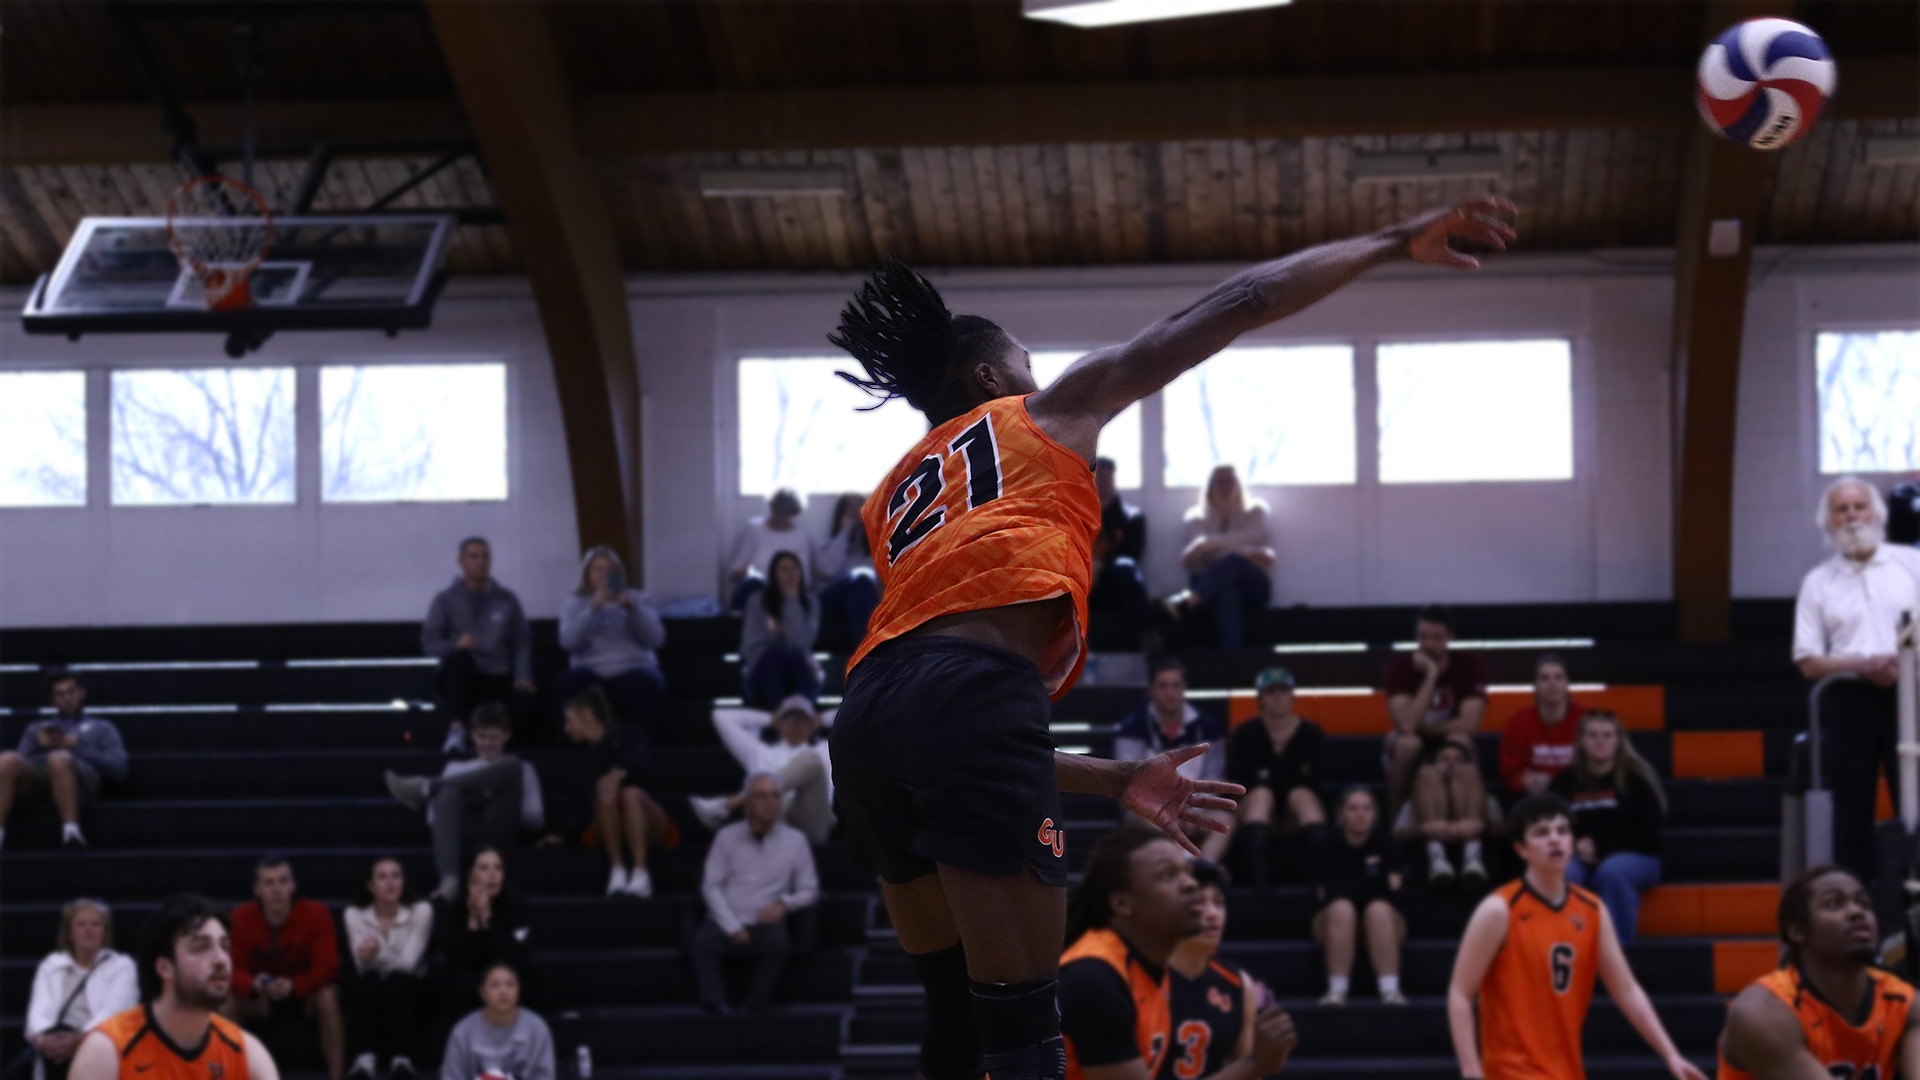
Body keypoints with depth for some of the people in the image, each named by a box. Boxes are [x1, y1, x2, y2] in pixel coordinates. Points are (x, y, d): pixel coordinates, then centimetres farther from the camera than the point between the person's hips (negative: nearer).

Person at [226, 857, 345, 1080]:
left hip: (306, 993, -2)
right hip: (261, 997, 2)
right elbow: (233, 970, -18)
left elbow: (327, 968, -27)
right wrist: (255, 984, -42)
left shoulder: (316, 913, -23)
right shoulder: (241, 917, -17)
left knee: (328, 997, -35)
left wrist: (293, 985, -45)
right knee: (230, 1002, -27)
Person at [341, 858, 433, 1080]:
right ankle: (365, 1059, -50)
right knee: (365, 983, -35)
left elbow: (408, 962, -18)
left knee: (395, 983, -36)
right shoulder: (354, 914, -5)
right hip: (370, 990, 1)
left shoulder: (421, 911, -9)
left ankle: (401, 1061, -47)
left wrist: (377, 955, -38)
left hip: (407, 988, -1)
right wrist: (368, 956, -40)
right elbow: (362, 965, -14)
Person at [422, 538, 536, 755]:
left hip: (498, 679, 2)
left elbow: (521, 643, 7)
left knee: (524, 703, -32)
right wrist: (456, 645, -23)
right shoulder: (445, 600, 5)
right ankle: (456, 729, -44)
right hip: (460, 679, -1)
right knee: (460, 657, -39)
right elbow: (429, 643, -1)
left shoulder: (507, 600, 11)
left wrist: (523, 676, -11)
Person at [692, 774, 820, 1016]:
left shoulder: (795, 841, 10)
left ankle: (757, 1009, -28)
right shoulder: (727, 837, 10)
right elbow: (711, 885, 5)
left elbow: (809, 890, 13)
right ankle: (715, 1009, -41)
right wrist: (733, 928, -8)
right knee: (703, 940, -33)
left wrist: (784, 903, -9)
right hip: (726, 924, 0)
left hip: (765, 923, 0)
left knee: (777, 942, -35)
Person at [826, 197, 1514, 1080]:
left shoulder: (889, 501, 35)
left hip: (868, 718, 7)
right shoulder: (1049, 411, 21)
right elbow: (1240, 305, 20)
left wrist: (1115, 781, 35)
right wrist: (1395, 243, 29)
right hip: (969, 697, -7)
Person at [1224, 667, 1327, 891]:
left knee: (1301, 794, -31)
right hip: (1253, 812, 0)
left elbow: (1318, 777, -7)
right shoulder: (1245, 735, 3)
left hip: (1298, 815, 0)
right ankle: (1258, 877, -56)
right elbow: (1237, 779, -9)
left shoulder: (1311, 734, 4)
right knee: (1261, 792, -32)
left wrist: (1271, 777, -8)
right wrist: (1289, 778, -12)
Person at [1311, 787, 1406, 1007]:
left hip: (1385, 922, 1)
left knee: (1378, 909, -34)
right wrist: (1371, 883, -18)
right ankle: (1336, 991, -42)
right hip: (1333, 922, -1)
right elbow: (1324, 894, -7)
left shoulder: (1385, 843, 0)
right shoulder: (1327, 846, -3)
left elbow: (1392, 888, -6)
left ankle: (1390, 990, -44)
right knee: (1341, 908, -34)